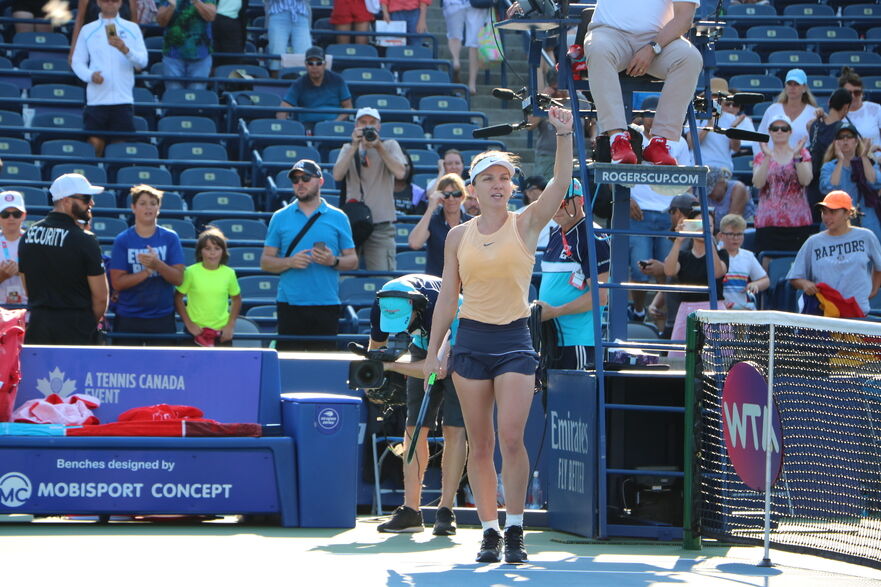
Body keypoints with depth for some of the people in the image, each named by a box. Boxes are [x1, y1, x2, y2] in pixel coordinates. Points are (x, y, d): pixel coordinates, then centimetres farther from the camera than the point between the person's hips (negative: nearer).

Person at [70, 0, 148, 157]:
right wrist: (90, 75, -13)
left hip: (123, 99, 0)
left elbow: (142, 62, 3)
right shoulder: (88, 30, 10)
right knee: (95, 144, -6)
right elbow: (77, 62, 8)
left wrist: (126, 50, -16)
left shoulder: (132, 29, 10)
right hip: (96, 99, 0)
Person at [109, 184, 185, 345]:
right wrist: (147, 271, -18)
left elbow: (178, 279, -3)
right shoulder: (122, 240, 0)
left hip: (162, 318, 1)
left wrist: (157, 264, -21)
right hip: (128, 318, -1)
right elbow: (117, 282, -7)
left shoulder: (170, 238, 3)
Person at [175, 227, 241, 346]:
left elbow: (236, 299, 13)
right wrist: (189, 324, -6)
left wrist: (230, 326, 4)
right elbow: (178, 298, 0)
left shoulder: (229, 273, 1)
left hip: (222, 332, 2)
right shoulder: (191, 272, -5)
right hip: (196, 331, -2)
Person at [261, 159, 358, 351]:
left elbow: (352, 261, 9)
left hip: (326, 305, 0)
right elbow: (265, 261, 8)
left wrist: (333, 261, -12)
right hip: (289, 305, 0)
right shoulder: (280, 218, 10)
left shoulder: (338, 218, 9)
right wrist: (290, 262, -11)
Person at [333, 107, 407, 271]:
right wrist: (355, 146, -7)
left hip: (381, 224, -2)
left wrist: (378, 147, -9)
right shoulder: (348, 149, 15)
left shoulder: (390, 146, 9)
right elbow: (337, 175, -3)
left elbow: (400, 173, -9)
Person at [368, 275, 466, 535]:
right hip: (424, 351, 5)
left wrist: (391, 365, -42)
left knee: (454, 429, -15)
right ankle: (411, 510, -4)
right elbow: (375, 347, -4)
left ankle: (446, 511, -14)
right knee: (415, 429, -4)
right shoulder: (382, 308, -22)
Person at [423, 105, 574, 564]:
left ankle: (514, 529, -7)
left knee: (511, 436, -14)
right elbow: (447, 297, 10)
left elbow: (560, 183, -13)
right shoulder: (459, 236, 7)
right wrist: (432, 351, 7)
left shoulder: (526, 225, 2)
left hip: (514, 340, -2)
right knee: (479, 444, 2)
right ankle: (489, 530, 9)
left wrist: (564, 135, -25)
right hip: (471, 339, 2)